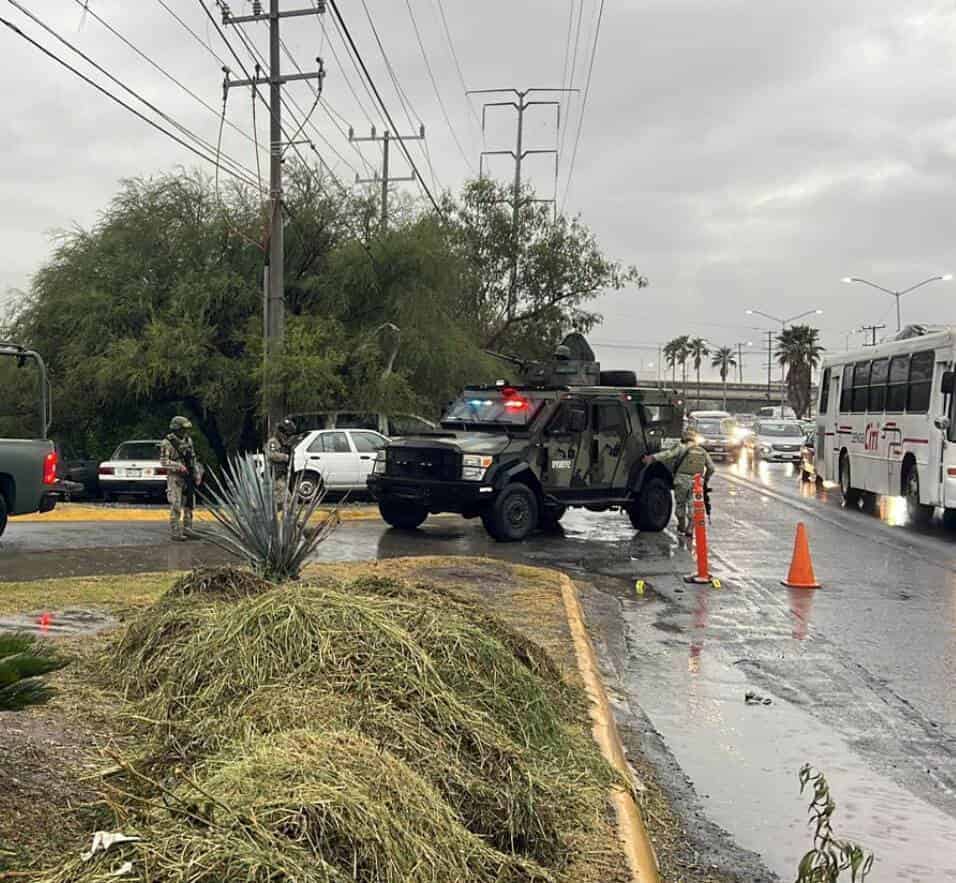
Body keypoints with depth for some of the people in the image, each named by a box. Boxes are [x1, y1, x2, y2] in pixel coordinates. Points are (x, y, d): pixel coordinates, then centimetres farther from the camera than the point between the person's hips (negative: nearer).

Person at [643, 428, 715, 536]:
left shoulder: (682, 447, 2)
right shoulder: (702, 451, 15)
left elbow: (668, 454, -13)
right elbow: (711, 467, 16)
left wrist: (652, 458, -19)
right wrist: (706, 480, 28)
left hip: (682, 479, -3)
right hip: (696, 481, 3)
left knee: (680, 503, 16)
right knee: (692, 505, 8)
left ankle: (682, 525, 25)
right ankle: (689, 528, 0)